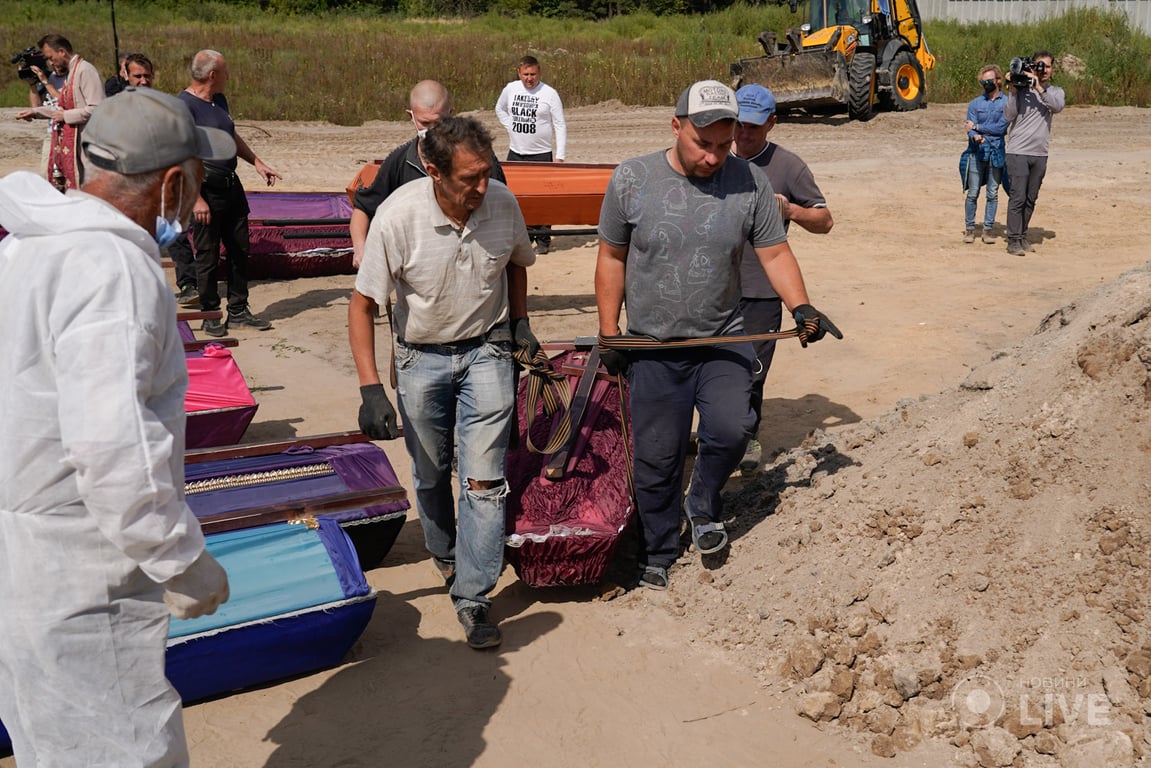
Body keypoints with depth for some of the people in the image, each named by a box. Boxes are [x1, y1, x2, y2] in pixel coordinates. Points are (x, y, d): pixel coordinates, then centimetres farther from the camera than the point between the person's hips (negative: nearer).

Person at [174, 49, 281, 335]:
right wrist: (197, 199, -22)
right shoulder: (184, 106, -15)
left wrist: (257, 162, 19)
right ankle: (210, 315, 15)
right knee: (207, 256, 3)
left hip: (232, 185, 8)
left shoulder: (219, 99, 11)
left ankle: (238, 311, 22)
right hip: (206, 191, -8)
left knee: (240, 250, 12)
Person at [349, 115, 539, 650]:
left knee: (484, 476, -8)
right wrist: (370, 389, -22)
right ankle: (444, 553, 44)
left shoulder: (503, 203, -13)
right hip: (422, 357, 0)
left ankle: (473, 595, 4)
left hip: (487, 350, 1)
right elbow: (363, 304, -16)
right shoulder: (398, 216, -22)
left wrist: (519, 321, 2)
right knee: (431, 474, 15)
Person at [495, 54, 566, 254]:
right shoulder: (510, 89, 2)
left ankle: (543, 240, 9)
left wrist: (560, 156, -11)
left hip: (541, 155, -4)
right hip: (515, 154, 4)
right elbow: (500, 109, 23)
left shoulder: (549, 93, -8)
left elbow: (560, 126, -6)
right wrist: (511, 128, 8)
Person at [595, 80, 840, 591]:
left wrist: (801, 307, -13)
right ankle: (659, 552, 27)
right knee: (657, 456, 6)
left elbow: (774, 253, 3)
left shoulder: (750, 182, -4)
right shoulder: (632, 179, -6)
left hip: (723, 342, 1)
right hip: (652, 346, 0)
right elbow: (612, 257, 2)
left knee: (730, 430, -19)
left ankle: (703, 506, 13)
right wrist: (609, 332, 1)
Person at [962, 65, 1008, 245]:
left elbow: (1001, 127, -9)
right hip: (977, 153, 1)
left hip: (996, 154, -1)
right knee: (972, 193, 0)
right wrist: (975, 136, -25)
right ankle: (969, 228, 9)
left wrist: (977, 127, -7)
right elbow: (970, 129, -3)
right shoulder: (975, 103, 6)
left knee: (993, 194, 5)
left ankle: (988, 229, 12)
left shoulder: (1006, 102, 1)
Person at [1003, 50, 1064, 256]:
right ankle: (1013, 240, -6)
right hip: (1018, 152, -4)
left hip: (1040, 154, 4)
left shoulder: (1055, 91, 11)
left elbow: (1058, 106, -12)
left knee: (1031, 199, 8)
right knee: (1017, 197, -8)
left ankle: (1023, 237, 17)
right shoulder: (1022, 88, 2)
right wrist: (1014, 91, -14)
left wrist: (1039, 88, -19)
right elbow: (1008, 116, -7)